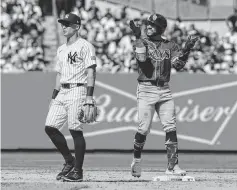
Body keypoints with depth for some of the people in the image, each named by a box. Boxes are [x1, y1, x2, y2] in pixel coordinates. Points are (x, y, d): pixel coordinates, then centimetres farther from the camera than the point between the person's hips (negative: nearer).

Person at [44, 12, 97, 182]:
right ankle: (69, 161, 14)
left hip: (78, 91, -8)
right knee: (50, 127, 0)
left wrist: (89, 98, -19)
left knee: (75, 130, -9)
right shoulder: (62, 49, 20)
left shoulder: (85, 46, -5)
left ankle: (78, 171, -2)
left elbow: (91, 72, -11)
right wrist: (54, 97, 18)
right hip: (62, 92, 8)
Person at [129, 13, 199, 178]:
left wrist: (187, 49, -14)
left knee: (171, 128, -5)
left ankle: (172, 166, -4)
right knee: (144, 129, -6)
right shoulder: (141, 43, 4)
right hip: (146, 89, -2)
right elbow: (142, 59, -17)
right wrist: (140, 39, -18)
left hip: (164, 90, 2)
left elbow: (178, 65, -4)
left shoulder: (170, 46, 10)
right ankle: (137, 159, 16)